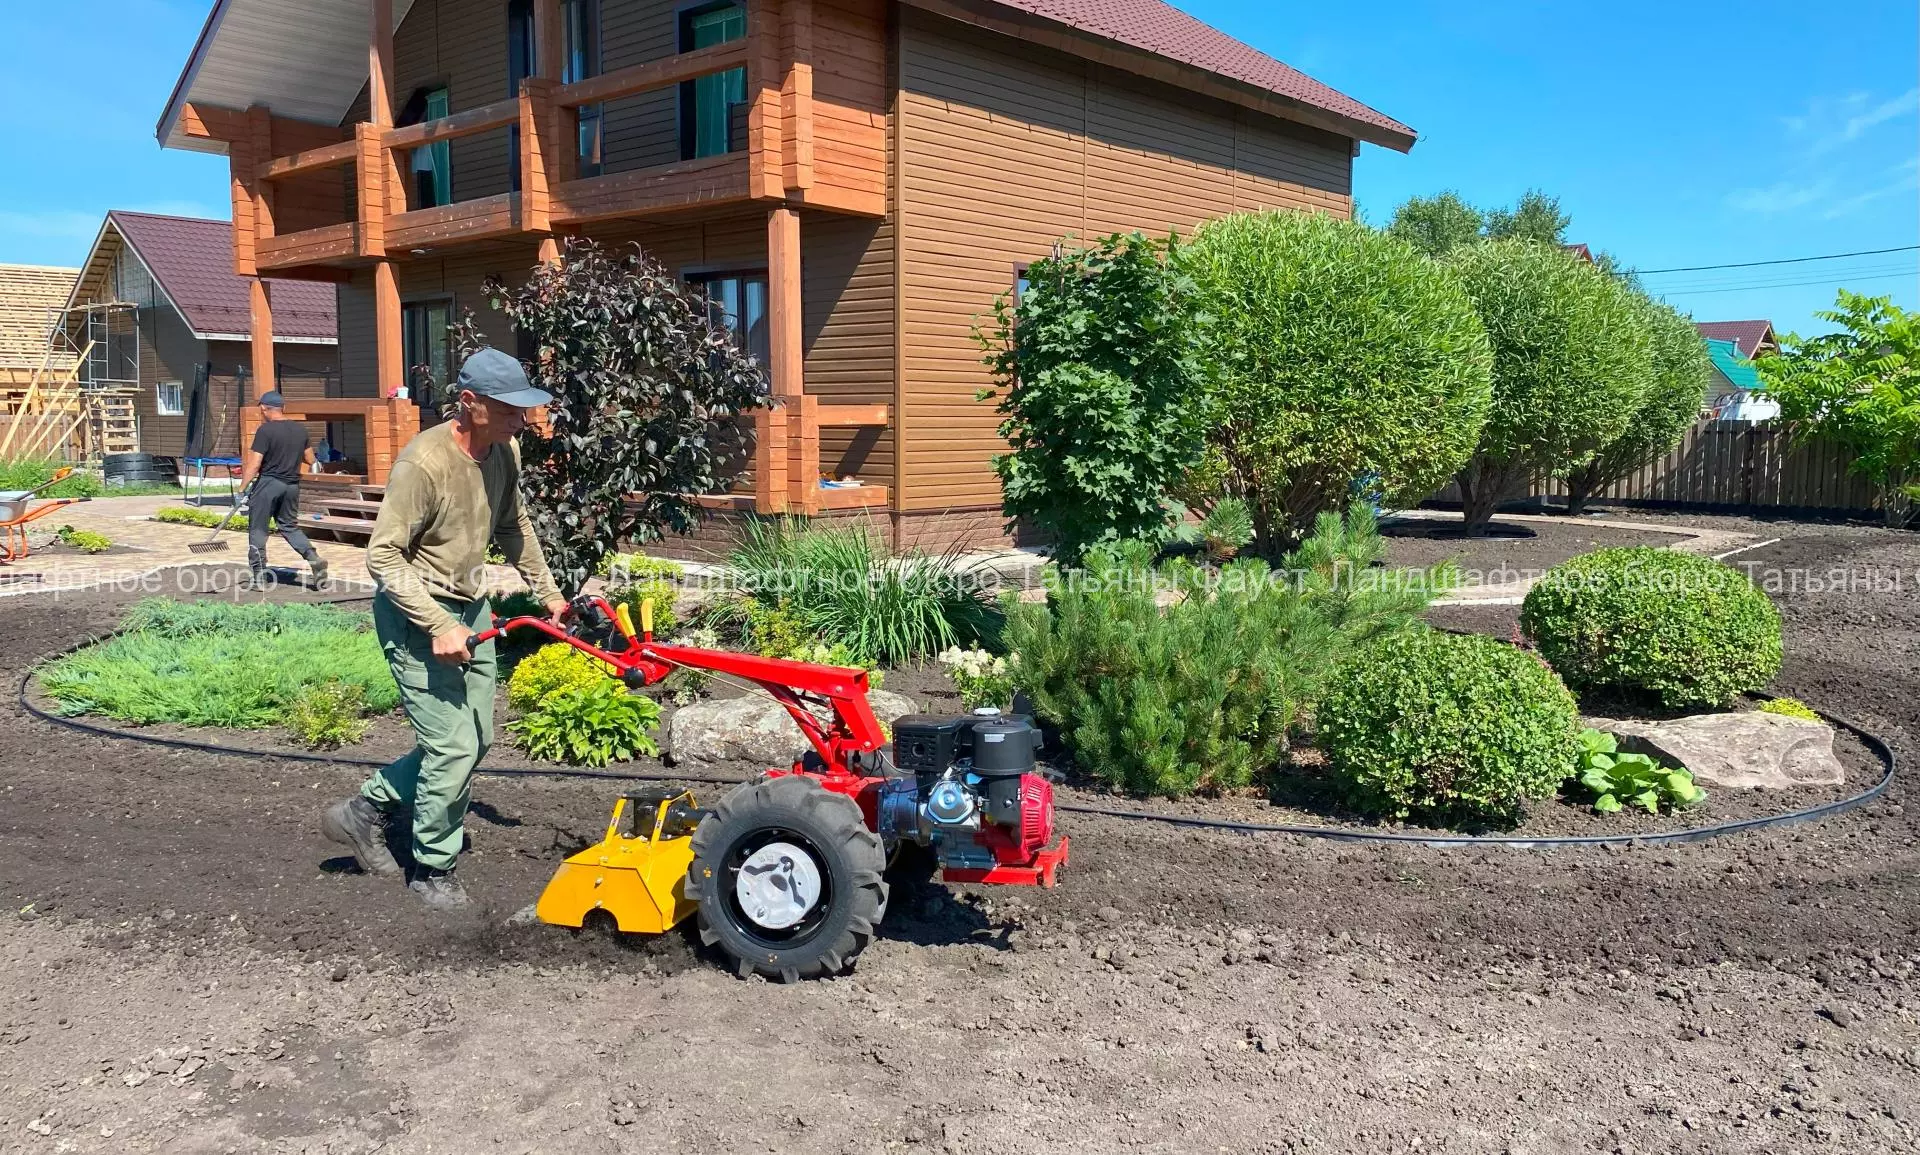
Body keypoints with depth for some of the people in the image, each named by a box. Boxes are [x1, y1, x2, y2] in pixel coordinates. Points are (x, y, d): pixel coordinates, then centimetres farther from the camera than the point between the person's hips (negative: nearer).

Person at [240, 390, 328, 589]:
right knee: (289, 526, 18)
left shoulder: (265, 430, -12)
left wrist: (242, 489, -9)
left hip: (268, 483, -5)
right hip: (292, 484, 6)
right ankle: (313, 557, -3)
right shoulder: (300, 429, 5)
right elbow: (310, 460, 12)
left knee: (257, 529, 5)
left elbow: (254, 464, -15)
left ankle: (258, 577, 8)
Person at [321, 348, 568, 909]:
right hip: (416, 615, -8)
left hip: (470, 609, 9)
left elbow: (514, 527, 16)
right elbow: (383, 557, -22)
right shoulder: (423, 462, -25)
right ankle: (432, 869, 13)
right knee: (455, 745, -7)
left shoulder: (504, 452, -1)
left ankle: (365, 810, 30)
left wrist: (548, 593, 15)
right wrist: (438, 627, -28)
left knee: (475, 740, 14)